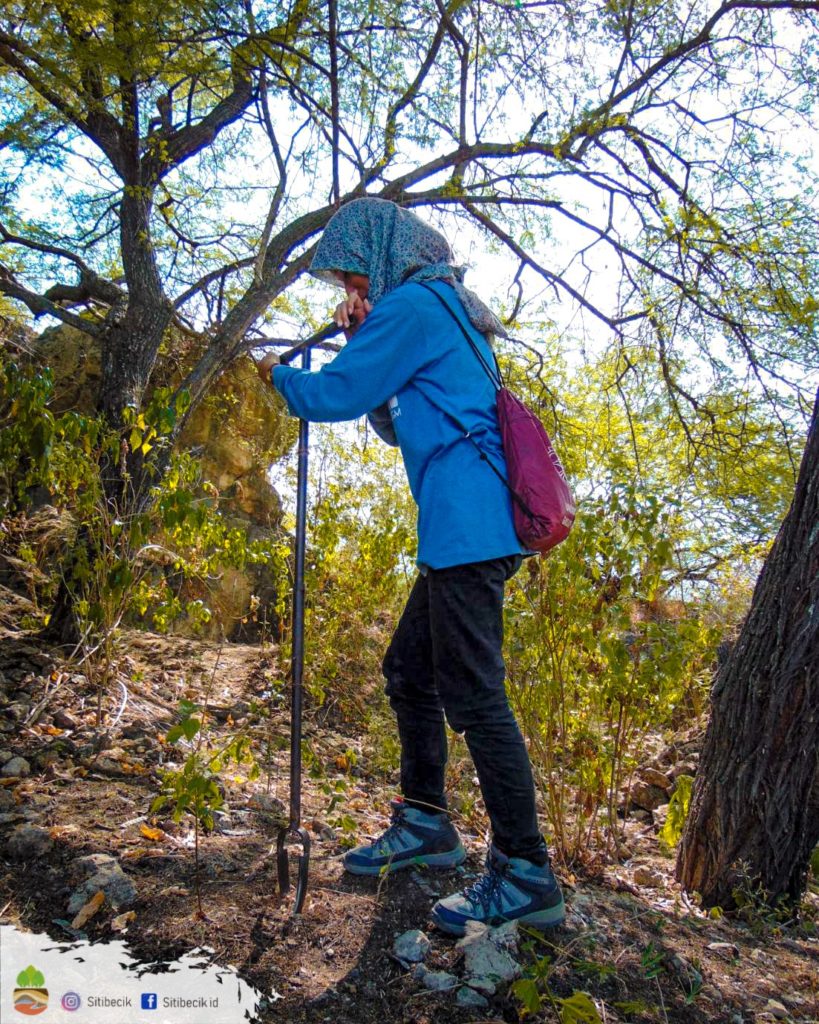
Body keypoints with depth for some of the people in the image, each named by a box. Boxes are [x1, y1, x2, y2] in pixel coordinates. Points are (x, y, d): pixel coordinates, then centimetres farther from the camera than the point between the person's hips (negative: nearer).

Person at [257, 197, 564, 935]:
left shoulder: (413, 304, -6)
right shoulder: (443, 310, 25)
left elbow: (335, 396, -7)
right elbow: (395, 423, 28)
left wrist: (277, 374, 14)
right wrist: (363, 340, 19)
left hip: (465, 528, -11)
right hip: (467, 531, 11)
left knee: (474, 696, -7)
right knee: (408, 672, 17)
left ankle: (526, 877, 3)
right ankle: (426, 826, 29)